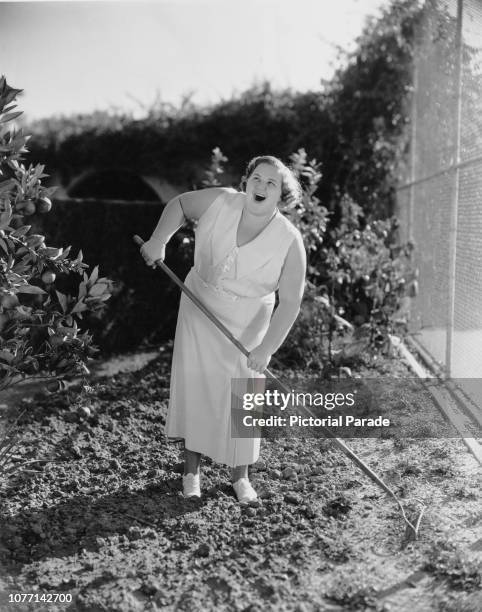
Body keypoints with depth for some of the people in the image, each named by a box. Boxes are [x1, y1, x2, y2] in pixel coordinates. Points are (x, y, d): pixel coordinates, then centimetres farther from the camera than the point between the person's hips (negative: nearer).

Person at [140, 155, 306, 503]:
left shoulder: (290, 242, -21)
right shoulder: (221, 202, -16)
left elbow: (290, 302, -19)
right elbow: (180, 204, 4)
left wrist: (267, 347, -27)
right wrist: (159, 242, -10)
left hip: (246, 326, -1)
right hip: (199, 309, 2)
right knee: (194, 385, 2)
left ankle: (240, 476, 26)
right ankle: (192, 471, 19)